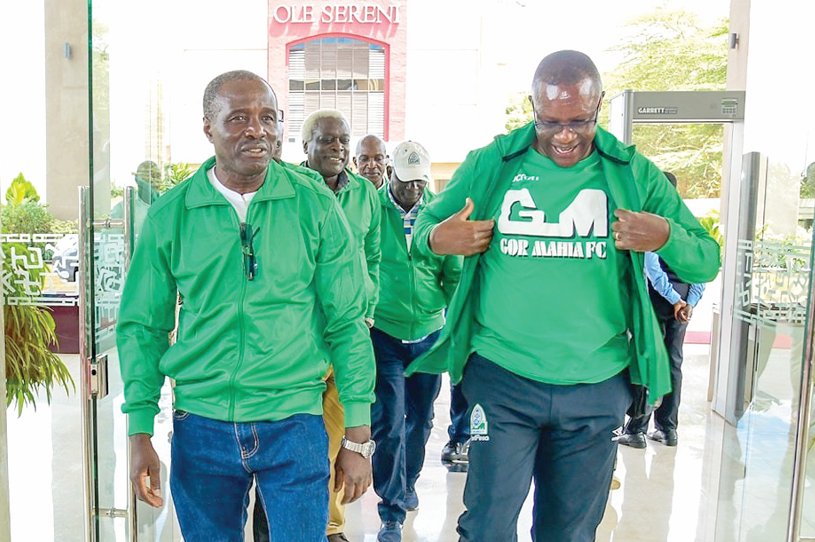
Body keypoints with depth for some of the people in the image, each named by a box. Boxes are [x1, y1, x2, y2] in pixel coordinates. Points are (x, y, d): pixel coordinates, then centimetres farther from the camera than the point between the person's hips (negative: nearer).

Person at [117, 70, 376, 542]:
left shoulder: (316, 206, -5)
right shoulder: (169, 215, -1)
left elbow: (347, 323, -3)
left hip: (294, 420, -1)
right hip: (201, 423, 2)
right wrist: (140, 435, 1)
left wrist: (358, 437, -4)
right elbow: (142, 326, 6)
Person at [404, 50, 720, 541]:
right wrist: (436, 238, -16)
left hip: (597, 387, 2)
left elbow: (707, 262, 5)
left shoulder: (634, 174, 2)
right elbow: (424, 226, 9)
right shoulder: (489, 165, 0)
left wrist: (666, 238, -17)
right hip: (503, 377, -1)